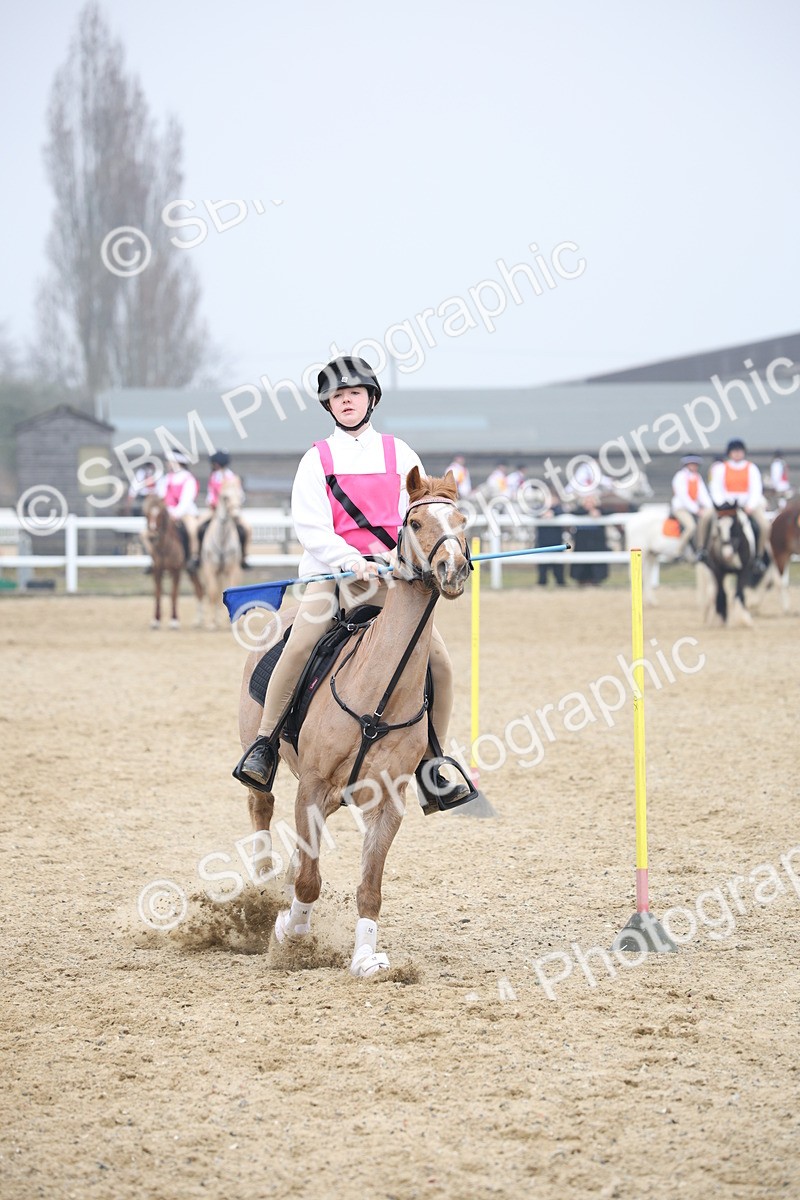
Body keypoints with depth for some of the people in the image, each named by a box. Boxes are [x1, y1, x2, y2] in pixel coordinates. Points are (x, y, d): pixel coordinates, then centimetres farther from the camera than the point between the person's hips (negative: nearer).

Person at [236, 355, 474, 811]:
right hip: (331, 570, -2)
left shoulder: (400, 454, 12)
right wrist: (352, 562, -19)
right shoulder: (318, 459, 6)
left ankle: (430, 768, 5)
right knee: (301, 643, -29)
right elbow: (310, 527, -4)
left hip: (392, 575, 2)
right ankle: (265, 745, -15)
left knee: (440, 661, -9)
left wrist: (407, 558, -12)